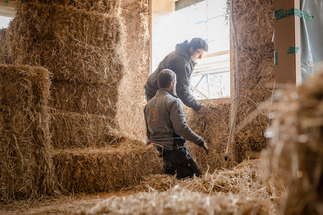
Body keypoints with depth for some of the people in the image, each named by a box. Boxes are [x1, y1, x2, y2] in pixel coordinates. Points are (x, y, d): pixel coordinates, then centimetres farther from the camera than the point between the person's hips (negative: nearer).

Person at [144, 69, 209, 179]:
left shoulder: (148, 104, 12)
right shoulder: (173, 101, -12)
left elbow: (148, 131, 18)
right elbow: (181, 128, -20)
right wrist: (200, 142, -13)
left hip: (158, 149, 8)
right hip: (174, 148, -8)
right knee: (195, 175, -3)